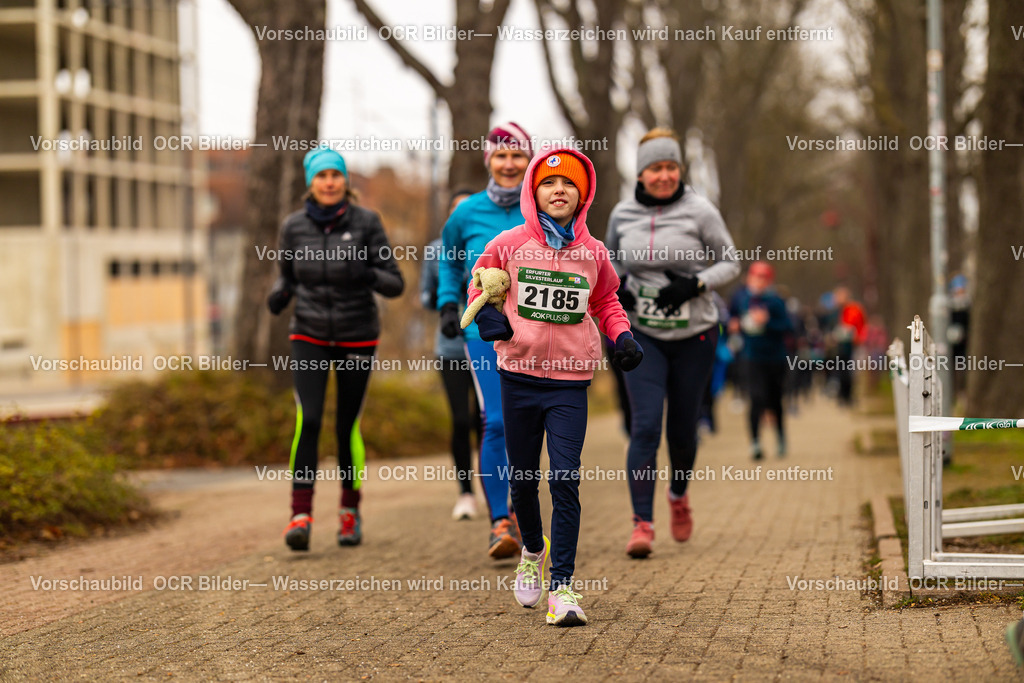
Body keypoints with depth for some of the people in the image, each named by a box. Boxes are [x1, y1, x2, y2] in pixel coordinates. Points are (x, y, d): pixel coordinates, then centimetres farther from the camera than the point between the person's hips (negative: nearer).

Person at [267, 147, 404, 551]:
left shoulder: (365, 222, -7)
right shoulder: (294, 226, -2)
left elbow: (395, 283, -5)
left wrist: (370, 276, -26)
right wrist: (278, 295, -11)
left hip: (356, 339, -1)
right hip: (309, 338, 1)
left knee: (348, 426, 5)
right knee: (307, 420, -15)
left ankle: (350, 511, 24)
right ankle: (301, 514, -13)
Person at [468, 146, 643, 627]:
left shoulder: (593, 253, 4)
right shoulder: (508, 245, -1)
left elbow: (606, 302, 19)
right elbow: (480, 280, 15)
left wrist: (622, 337, 3)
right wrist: (486, 313, -4)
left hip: (570, 383, 0)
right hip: (519, 376, 1)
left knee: (565, 482, -11)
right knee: (523, 479, 11)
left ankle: (562, 587, -11)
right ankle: (533, 551, 40)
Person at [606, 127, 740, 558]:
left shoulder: (699, 212, -6)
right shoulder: (623, 214, 1)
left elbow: (730, 263, 0)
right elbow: (613, 261, 18)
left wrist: (694, 284, -17)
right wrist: (614, 288, -4)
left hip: (693, 335, -1)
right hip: (643, 334, 1)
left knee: (682, 430, 8)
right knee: (646, 426, -13)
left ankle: (679, 494, 40)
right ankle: (642, 523, -12)